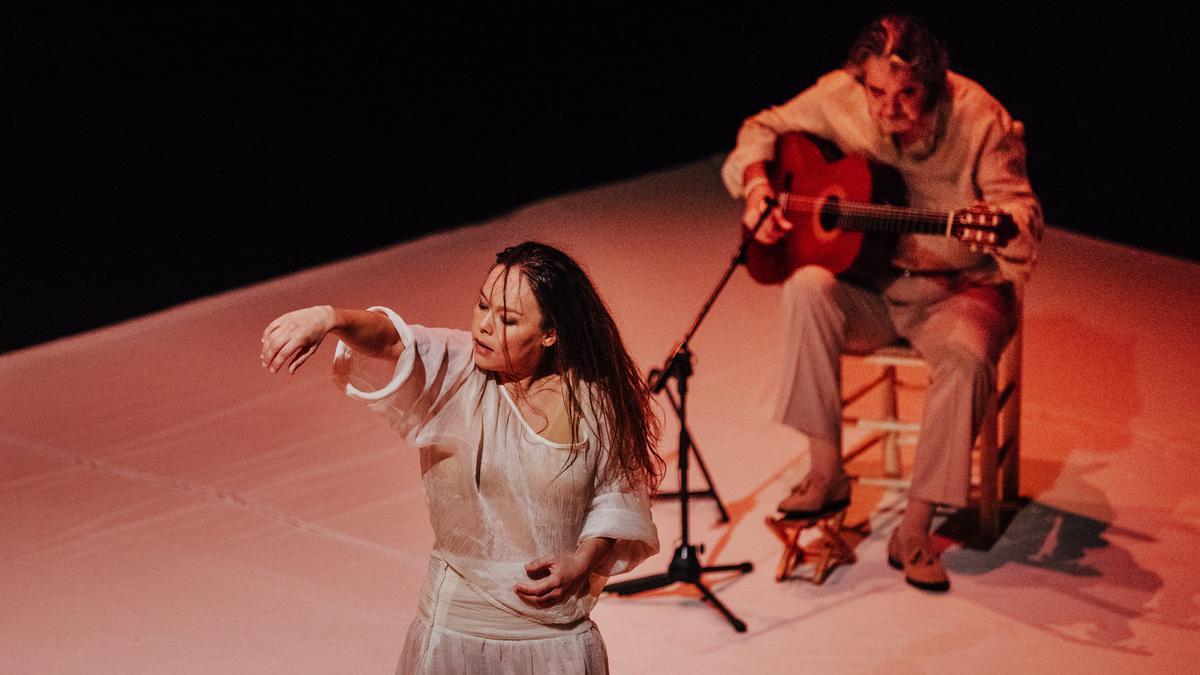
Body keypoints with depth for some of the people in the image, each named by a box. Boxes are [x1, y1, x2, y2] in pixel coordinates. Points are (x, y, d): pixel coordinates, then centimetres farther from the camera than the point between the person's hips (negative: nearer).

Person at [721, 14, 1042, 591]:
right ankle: (827, 475, -18)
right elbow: (763, 131, 8)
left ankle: (913, 530, -20)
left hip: (957, 290, -2)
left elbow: (1024, 215, -18)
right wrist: (757, 189, -13)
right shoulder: (840, 98, -7)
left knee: (968, 358, -34)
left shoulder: (977, 118, -16)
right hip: (867, 290, 3)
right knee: (807, 287, -30)